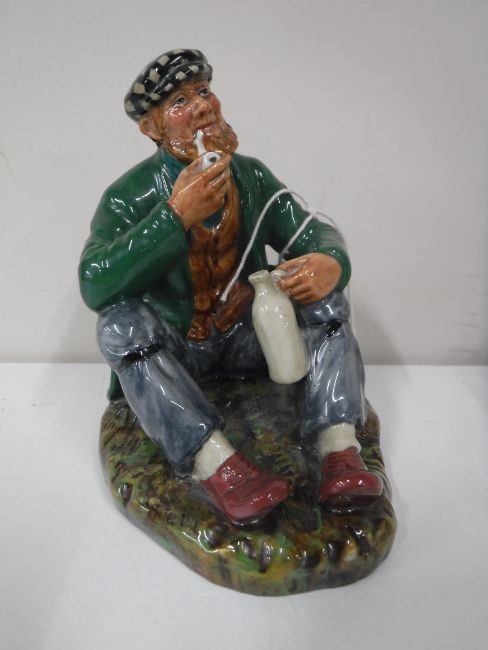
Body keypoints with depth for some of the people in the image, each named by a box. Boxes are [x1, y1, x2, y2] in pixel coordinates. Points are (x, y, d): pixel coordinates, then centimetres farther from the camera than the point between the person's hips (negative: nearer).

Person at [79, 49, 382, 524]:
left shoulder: (252, 177, -1)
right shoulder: (129, 196, -13)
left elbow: (315, 234, -1)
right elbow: (94, 285, -28)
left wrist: (331, 262, -28)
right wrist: (176, 215, -35)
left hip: (248, 338, 3)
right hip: (173, 350, -2)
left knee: (322, 294, -18)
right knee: (121, 322, -31)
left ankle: (339, 452, -28)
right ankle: (217, 466, -40)